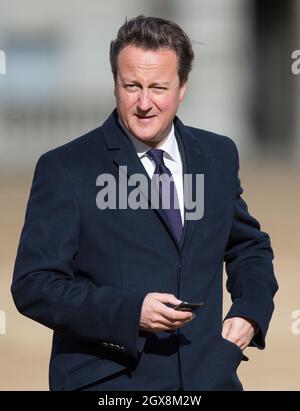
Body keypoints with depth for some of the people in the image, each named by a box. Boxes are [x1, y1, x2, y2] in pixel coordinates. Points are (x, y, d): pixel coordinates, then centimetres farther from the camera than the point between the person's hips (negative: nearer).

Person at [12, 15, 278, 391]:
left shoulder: (218, 155, 7)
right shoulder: (64, 169, -7)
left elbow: (249, 246, 21)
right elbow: (33, 286, -10)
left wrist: (250, 312, 2)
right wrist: (131, 311, -22)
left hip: (208, 374, 4)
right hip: (107, 379, -4)